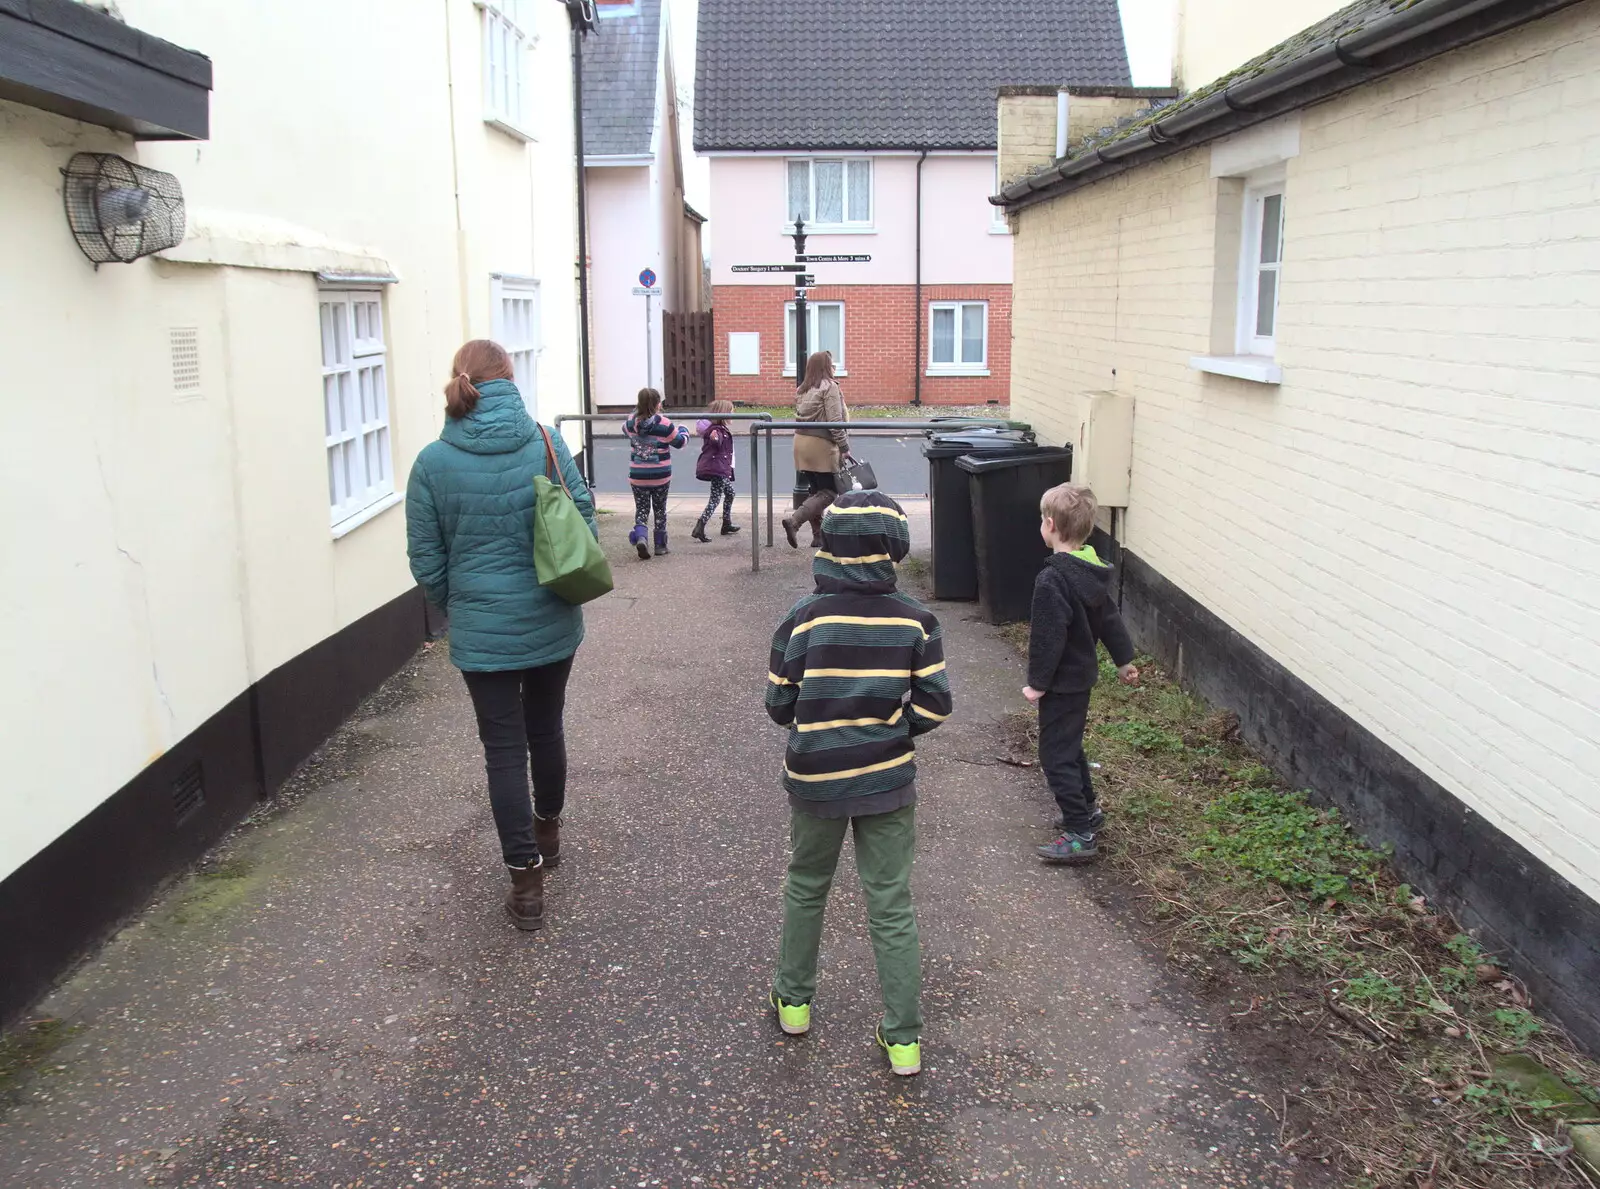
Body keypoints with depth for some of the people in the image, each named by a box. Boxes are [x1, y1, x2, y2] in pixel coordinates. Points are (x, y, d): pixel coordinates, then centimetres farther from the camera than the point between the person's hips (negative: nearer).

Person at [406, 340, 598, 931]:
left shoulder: (432, 462, -8)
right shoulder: (545, 443, -7)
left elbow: (427, 561, -3)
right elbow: (584, 521, -2)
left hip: (482, 633, -2)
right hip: (552, 623, 2)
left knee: (504, 748, 6)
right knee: (546, 729, 21)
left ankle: (526, 878, 7)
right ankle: (547, 833, 42)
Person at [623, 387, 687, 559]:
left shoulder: (632, 422, -3)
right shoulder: (664, 424, -14)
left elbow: (625, 428, 21)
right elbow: (679, 442, -2)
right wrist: (683, 430, 19)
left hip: (638, 475, 2)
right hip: (661, 476, -2)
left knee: (641, 509, 8)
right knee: (660, 509, 15)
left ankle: (640, 537, -18)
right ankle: (660, 545, 22)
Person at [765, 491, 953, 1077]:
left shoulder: (804, 618, -11)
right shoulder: (916, 620, -9)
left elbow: (780, 706, -5)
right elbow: (933, 707, -8)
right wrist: (892, 728, 9)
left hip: (815, 780, 0)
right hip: (889, 782, 0)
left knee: (806, 888, 22)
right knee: (893, 907, 10)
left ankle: (794, 1001, 37)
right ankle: (904, 1038, 16)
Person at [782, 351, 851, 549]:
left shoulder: (803, 389, 14)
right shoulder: (830, 386, -8)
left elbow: (799, 417, 15)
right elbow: (835, 420, -15)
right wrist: (844, 447, -12)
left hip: (801, 442, 8)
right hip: (821, 444, -8)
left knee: (815, 490, 14)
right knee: (830, 491, -2)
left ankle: (818, 534, 16)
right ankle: (794, 520, -17)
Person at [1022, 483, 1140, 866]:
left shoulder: (1052, 580, -25)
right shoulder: (1092, 571, 4)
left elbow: (1048, 638, -23)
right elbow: (1110, 617, 14)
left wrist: (1037, 683, -14)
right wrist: (1124, 659, 25)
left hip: (1062, 682, -9)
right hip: (1083, 675, 9)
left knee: (1056, 754, -2)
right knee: (1069, 745, 24)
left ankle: (1080, 835, 0)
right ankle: (1087, 809, 36)